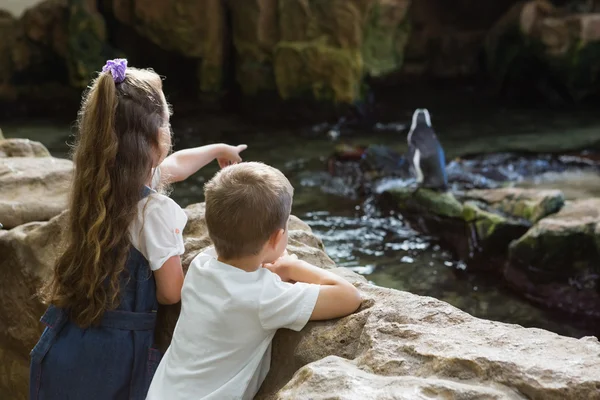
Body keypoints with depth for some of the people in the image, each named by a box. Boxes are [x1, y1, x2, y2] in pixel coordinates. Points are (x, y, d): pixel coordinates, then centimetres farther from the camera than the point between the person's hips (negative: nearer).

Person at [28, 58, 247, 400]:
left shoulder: (95, 184, 1)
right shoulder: (156, 210, -23)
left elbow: (175, 165, 20)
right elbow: (171, 292, -16)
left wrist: (218, 149, 36)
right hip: (118, 354, -7)